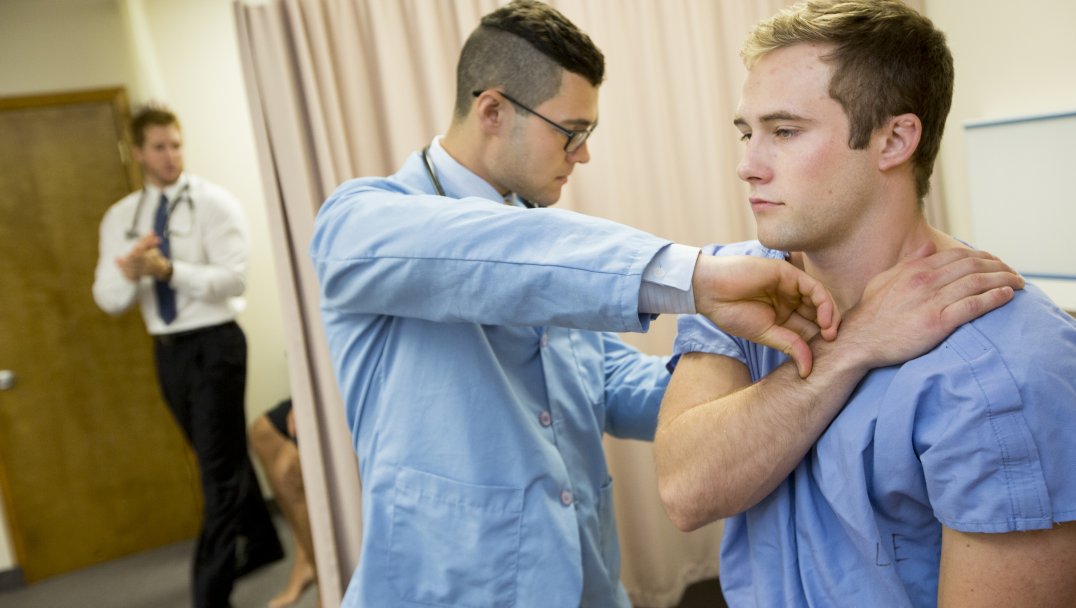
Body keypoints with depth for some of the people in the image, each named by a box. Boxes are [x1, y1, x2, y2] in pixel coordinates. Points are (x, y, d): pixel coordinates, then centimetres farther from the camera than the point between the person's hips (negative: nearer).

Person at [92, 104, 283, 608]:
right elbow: (108, 300, 0)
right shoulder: (121, 218, 6)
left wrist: (170, 269, -31)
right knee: (220, 456, 18)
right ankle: (261, 544, 37)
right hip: (167, 349, 6)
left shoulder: (215, 203, -8)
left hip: (214, 343, -6)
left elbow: (233, 279, -19)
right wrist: (127, 270, -21)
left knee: (219, 464, -4)